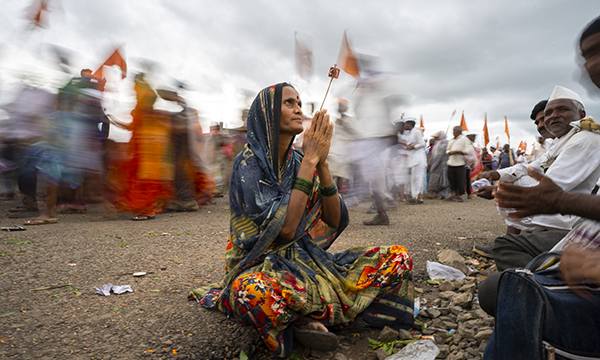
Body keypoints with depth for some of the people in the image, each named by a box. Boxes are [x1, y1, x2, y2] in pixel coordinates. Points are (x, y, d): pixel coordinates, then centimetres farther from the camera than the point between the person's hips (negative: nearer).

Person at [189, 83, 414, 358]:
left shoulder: (298, 162, 5)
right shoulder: (248, 163, -12)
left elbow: (335, 221, -1)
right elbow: (285, 227, -25)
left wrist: (321, 163, -11)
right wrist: (310, 161, -22)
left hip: (308, 261, 6)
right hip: (263, 265, -5)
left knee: (398, 259, -6)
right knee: (253, 292, -43)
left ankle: (307, 316, -10)